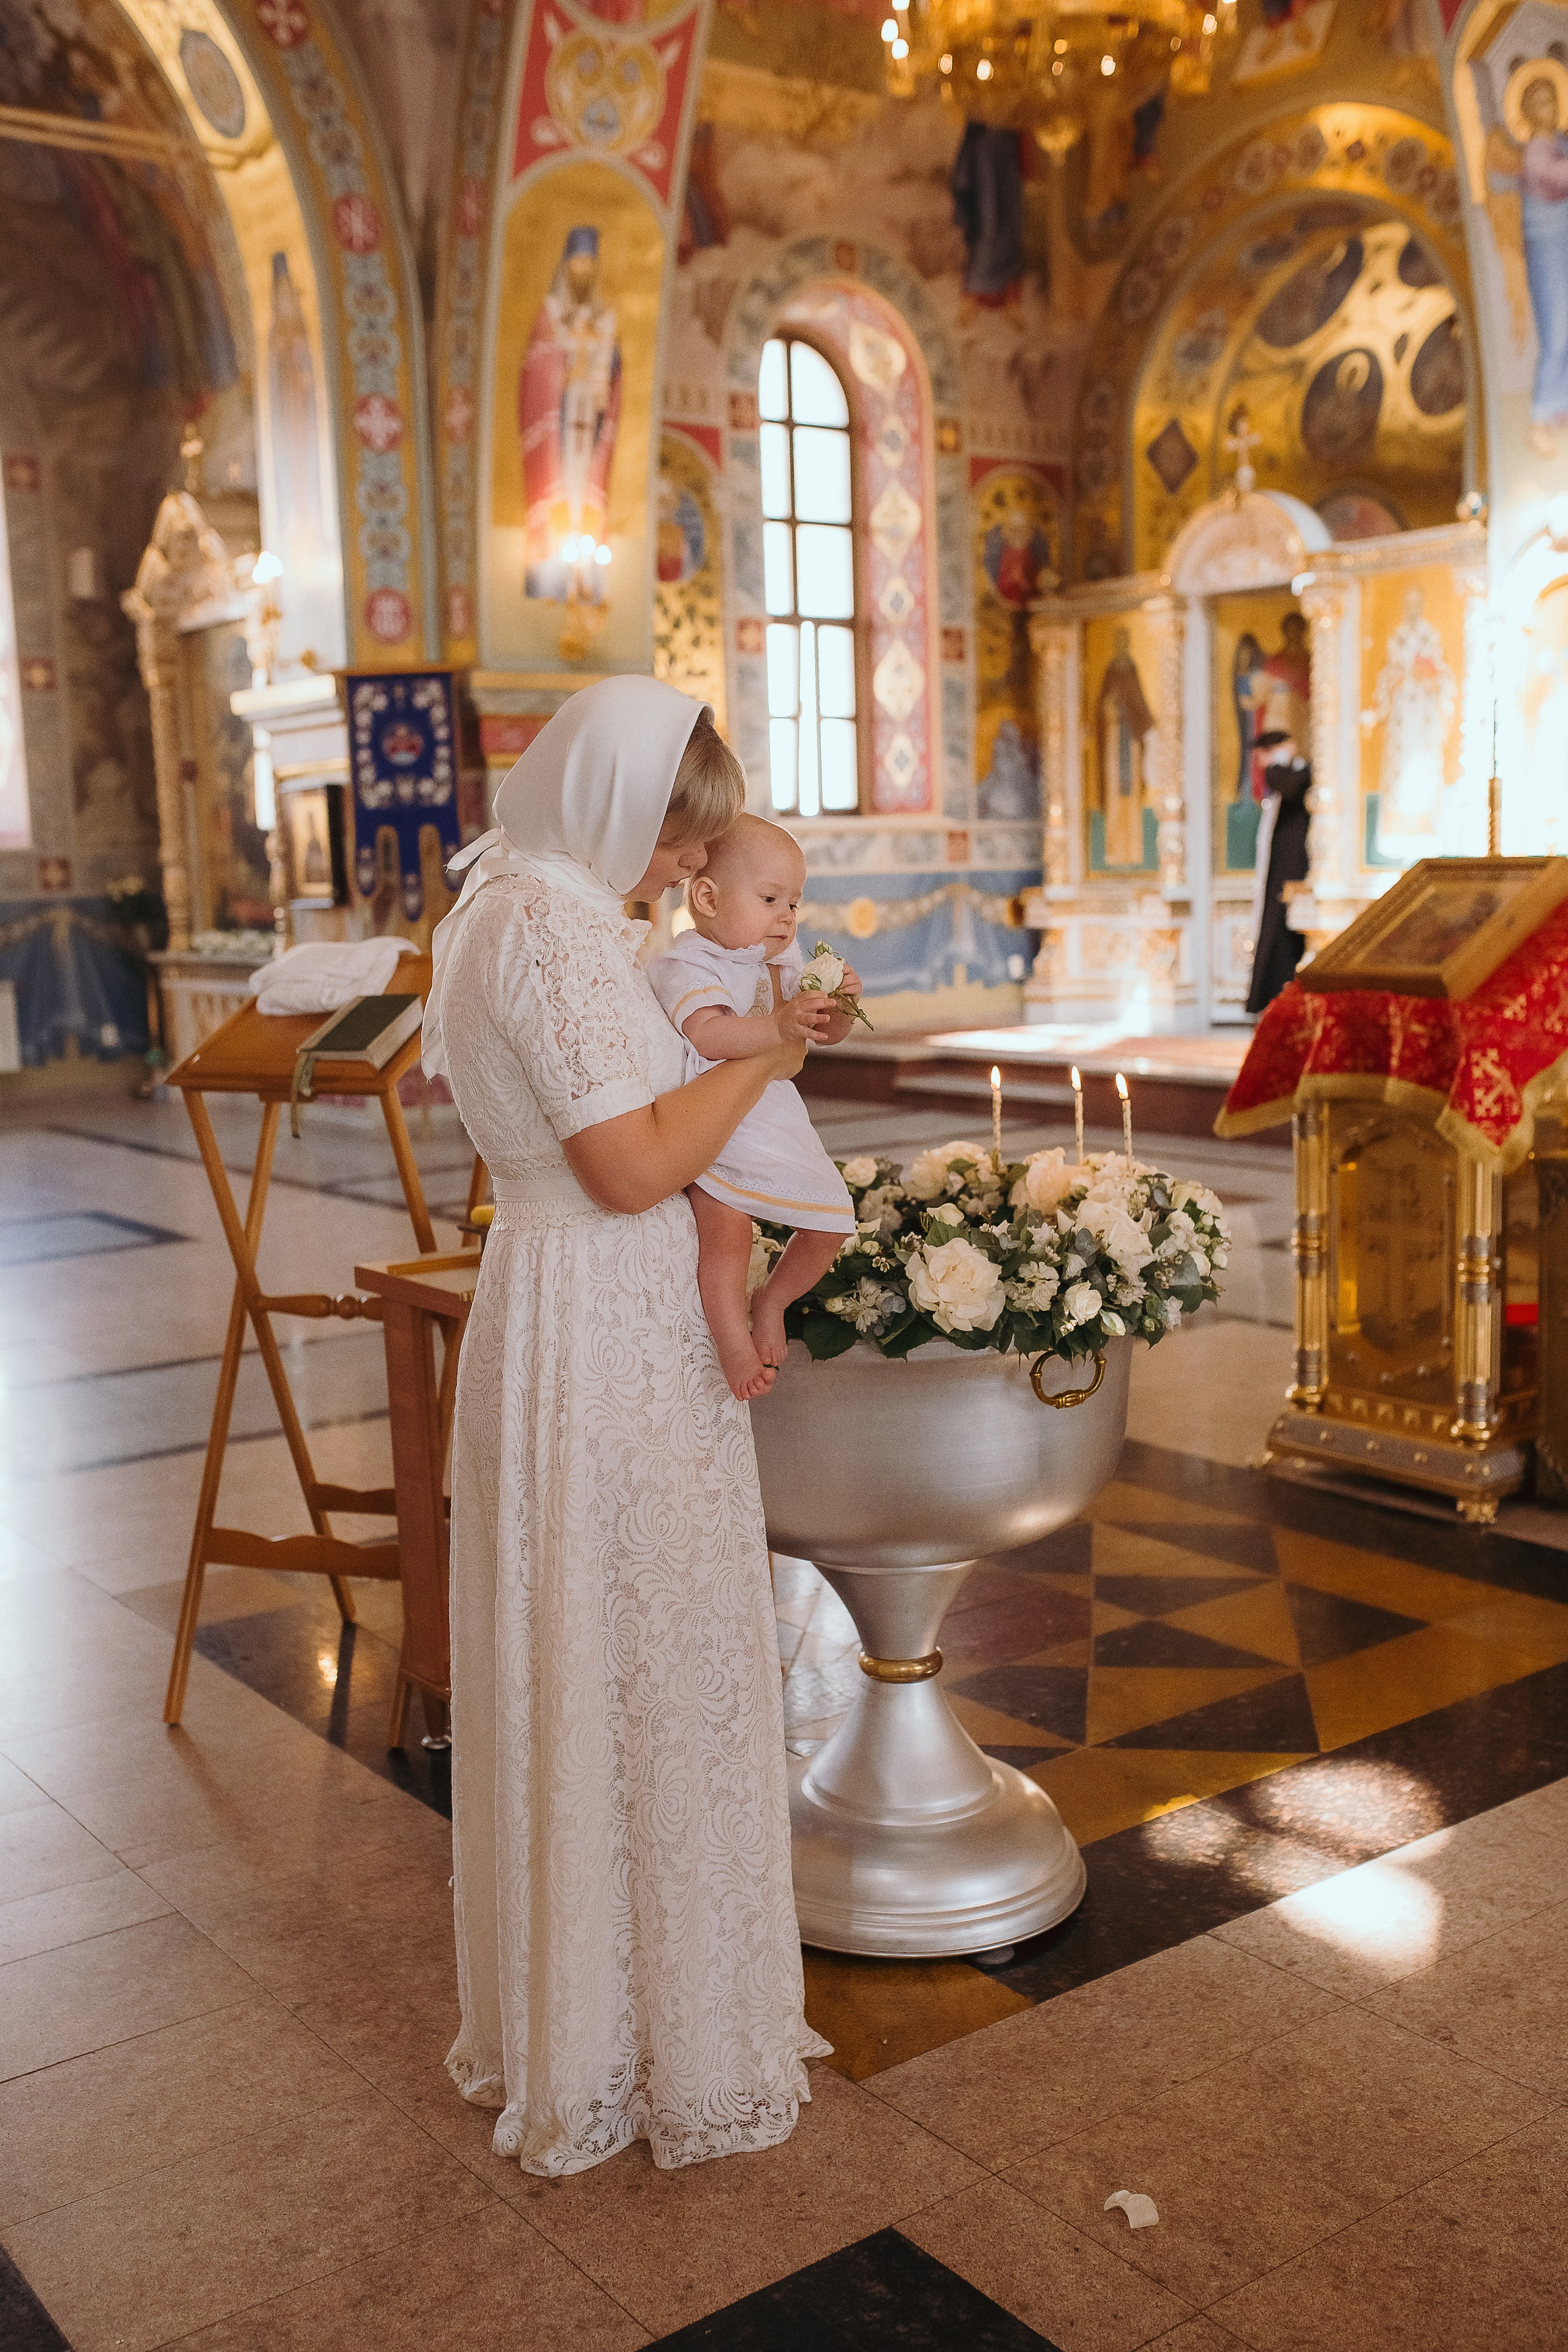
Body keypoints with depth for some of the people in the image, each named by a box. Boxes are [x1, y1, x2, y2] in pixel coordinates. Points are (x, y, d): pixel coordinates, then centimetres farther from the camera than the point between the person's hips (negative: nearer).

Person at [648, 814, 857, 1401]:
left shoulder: (783, 963, 10)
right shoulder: (686, 966, -15)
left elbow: (822, 1033, 13)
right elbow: (707, 1034, -34)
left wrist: (836, 1003, -9)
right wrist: (778, 1026, -46)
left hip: (773, 1121, 8)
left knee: (831, 1221, 4)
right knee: (724, 1223, -29)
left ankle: (771, 1302, 27)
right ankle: (733, 1342, -12)